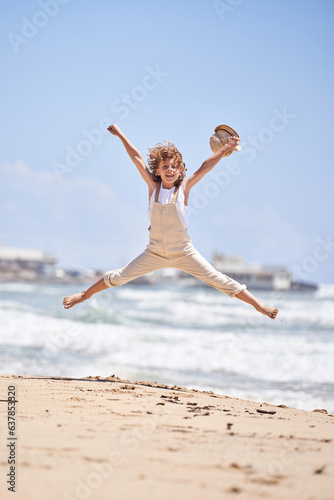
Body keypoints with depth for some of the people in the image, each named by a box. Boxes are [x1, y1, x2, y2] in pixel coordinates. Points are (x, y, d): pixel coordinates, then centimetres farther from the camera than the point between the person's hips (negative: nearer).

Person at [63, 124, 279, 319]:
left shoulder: (183, 188, -9)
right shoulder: (153, 186, -5)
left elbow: (205, 167, -12)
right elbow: (137, 158, -2)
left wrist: (226, 149, -18)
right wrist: (121, 135, 3)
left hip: (184, 253, -2)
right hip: (155, 253, 2)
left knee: (218, 280, -6)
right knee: (119, 277, 7)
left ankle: (258, 304, -1)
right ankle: (85, 294, 26)